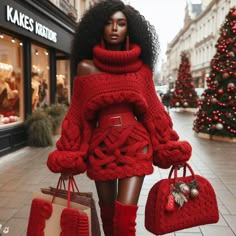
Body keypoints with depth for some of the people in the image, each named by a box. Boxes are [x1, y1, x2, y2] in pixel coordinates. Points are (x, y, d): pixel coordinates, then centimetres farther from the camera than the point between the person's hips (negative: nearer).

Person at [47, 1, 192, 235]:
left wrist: (170, 149, 8)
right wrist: (68, 157, 2)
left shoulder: (141, 68, 4)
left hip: (134, 144, 0)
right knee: (108, 213, 15)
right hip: (101, 146, 1)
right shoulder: (86, 67, 1)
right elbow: (77, 114, 4)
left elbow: (152, 111, 8)